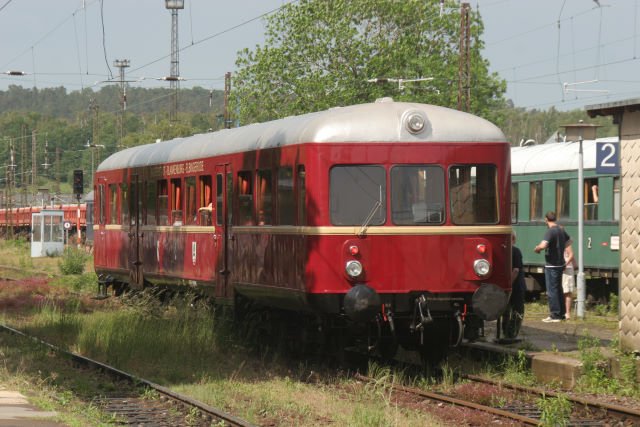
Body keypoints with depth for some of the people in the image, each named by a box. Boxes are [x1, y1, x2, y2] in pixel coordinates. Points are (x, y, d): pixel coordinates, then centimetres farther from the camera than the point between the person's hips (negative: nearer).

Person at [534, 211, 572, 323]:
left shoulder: (550, 231, -18)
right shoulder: (561, 230, 9)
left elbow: (543, 245, -31)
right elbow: (569, 241, 28)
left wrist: (536, 248, -11)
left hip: (551, 265, -8)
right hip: (560, 264, 8)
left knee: (552, 290, -4)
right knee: (559, 289, 16)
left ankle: (555, 315, -4)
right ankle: (561, 314, 21)